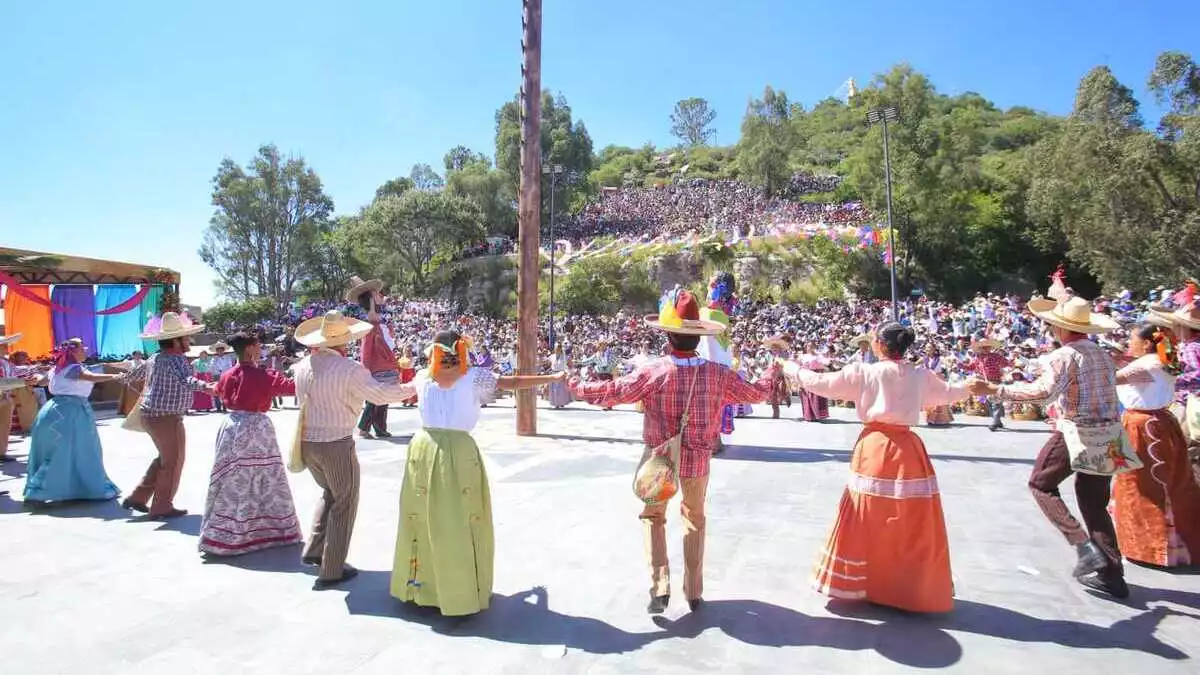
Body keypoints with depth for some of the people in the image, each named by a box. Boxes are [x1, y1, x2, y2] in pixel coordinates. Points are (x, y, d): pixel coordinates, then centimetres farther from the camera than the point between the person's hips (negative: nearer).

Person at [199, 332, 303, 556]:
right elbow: (292, 387, -14)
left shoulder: (227, 376, 3)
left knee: (230, 484, 10)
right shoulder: (263, 376, -13)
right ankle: (275, 529, 20)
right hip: (258, 429, -4)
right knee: (267, 482, 9)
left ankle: (221, 535, 15)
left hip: (233, 428, 5)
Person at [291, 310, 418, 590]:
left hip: (306, 442, 7)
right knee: (344, 505, 9)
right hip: (336, 445, -7)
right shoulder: (350, 369, -18)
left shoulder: (302, 366, 1)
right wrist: (413, 387, 3)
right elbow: (381, 394, -11)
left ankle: (313, 551, 29)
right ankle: (332, 572, 16)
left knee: (329, 494, 29)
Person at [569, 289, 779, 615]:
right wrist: (774, 369, 22)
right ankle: (694, 592, 27)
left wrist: (576, 386, 1)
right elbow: (756, 393, 1)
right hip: (698, 459, 2)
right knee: (694, 520, 22)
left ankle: (660, 587, 7)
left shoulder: (654, 372, -21)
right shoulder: (718, 374, -13)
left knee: (653, 516, 18)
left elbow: (611, 392, -16)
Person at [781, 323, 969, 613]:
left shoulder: (863, 372, -6)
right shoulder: (920, 375, 3)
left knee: (867, 520, 10)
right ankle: (919, 588, 22)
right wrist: (970, 386, 44)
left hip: (875, 447, -2)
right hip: (907, 449, 2)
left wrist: (792, 369, 15)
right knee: (913, 525, 11)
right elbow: (948, 393, 22)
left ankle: (860, 583, 22)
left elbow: (821, 383, 0)